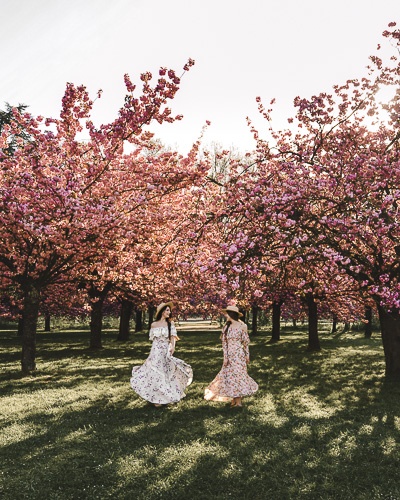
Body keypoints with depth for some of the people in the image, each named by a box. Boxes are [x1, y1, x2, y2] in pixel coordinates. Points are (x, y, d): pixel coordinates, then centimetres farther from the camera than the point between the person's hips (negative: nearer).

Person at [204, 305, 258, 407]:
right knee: (229, 375, 6)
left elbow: (246, 342, -1)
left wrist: (247, 356, 1)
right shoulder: (226, 327, 4)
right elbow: (224, 342, 4)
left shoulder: (241, 326, -7)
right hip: (229, 355, 5)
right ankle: (234, 398, 17)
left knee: (238, 374, -4)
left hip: (239, 354, -5)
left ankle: (238, 401, 3)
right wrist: (225, 357, -1)